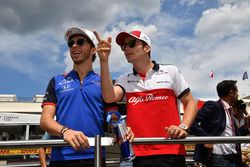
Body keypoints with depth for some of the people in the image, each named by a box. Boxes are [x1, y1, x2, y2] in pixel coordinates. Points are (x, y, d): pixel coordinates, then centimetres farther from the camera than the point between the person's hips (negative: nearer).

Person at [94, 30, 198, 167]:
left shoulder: (170, 72, 6)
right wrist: (104, 61, -16)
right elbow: (109, 97, -11)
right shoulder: (125, 80, 9)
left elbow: (190, 103, 8)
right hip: (139, 154, 2)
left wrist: (183, 127, -9)